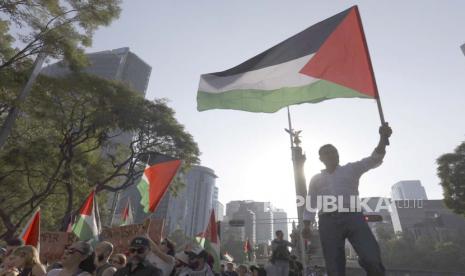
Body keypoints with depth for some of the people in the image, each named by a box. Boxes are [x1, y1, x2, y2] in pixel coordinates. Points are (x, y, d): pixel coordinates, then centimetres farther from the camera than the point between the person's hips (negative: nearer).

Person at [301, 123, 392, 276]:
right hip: (328, 222, 1)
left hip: (352, 217, -1)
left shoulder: (351, 169, 17)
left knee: (372, 258, -18)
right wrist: (306, 226, 7)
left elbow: (374, 159, 3)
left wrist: (383, 138, -14)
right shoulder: (316, 179, 21)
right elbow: (310, 204, 18)